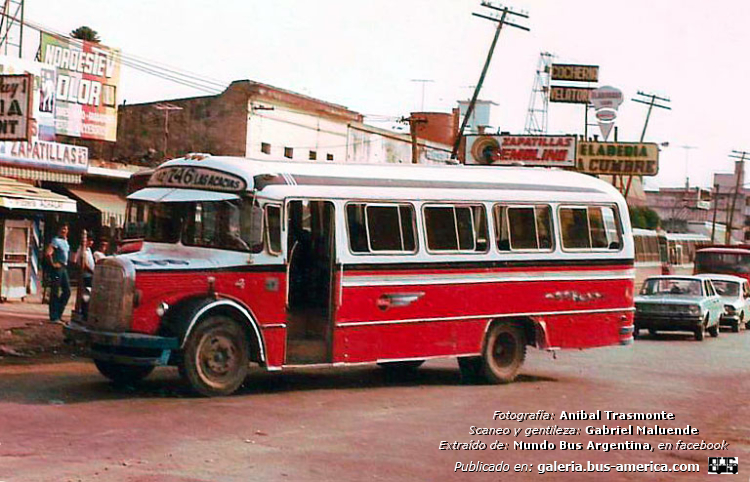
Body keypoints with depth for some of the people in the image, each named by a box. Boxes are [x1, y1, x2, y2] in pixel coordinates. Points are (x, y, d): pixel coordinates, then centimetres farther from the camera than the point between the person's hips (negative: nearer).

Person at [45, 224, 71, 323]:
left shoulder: (66, 242, 15)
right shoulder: (56, 240, -12)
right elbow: (48, 253, -24)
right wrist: (53, 264, -16)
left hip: (64, 268, 9)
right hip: (57, 268, -9)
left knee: (67, 291, 9)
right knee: (55, 293, -4)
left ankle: (58, 313, 17)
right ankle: (54, 317, 0)